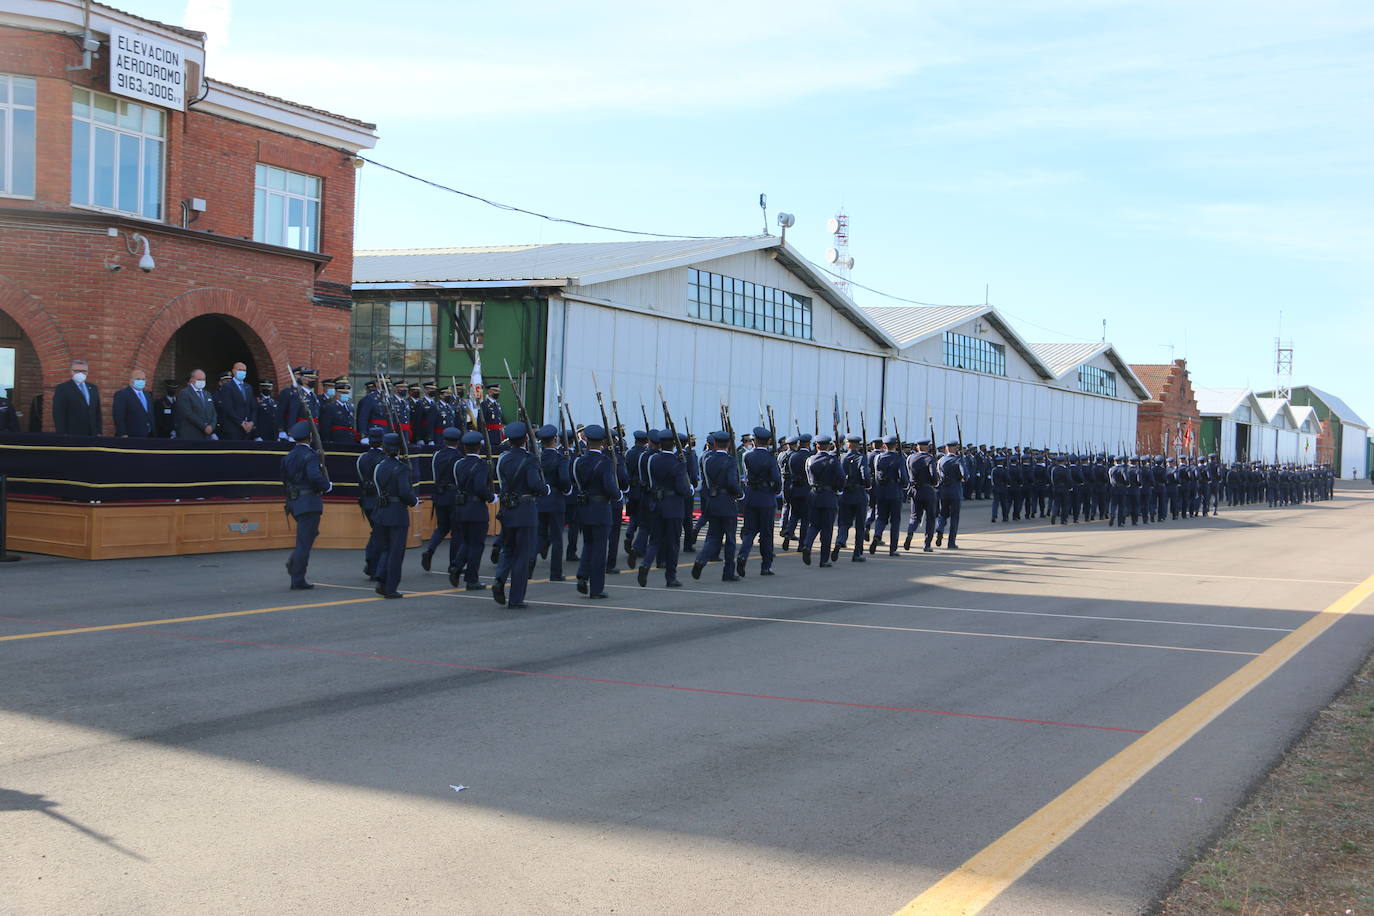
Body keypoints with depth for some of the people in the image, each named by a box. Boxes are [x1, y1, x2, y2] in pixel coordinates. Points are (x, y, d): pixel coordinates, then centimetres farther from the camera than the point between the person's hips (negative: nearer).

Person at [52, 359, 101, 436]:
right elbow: (58, 414, -6)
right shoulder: (62, 388, -1)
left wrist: (98, 432, 10)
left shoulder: (93, 388, 16)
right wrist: (63, 435, -13)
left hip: (92, 435, 5)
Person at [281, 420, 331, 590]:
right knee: (304, 540, -3)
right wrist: (327, 486, -10)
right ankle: (297, 580, -1)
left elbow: (284, 478, 16)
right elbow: (315, 477, -28)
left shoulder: (288, 456, 10)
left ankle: (294, 562, 9)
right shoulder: (310, 456, -15)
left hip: (294, 502, 8)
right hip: (309, 502, -8)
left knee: (311, 533, 25)